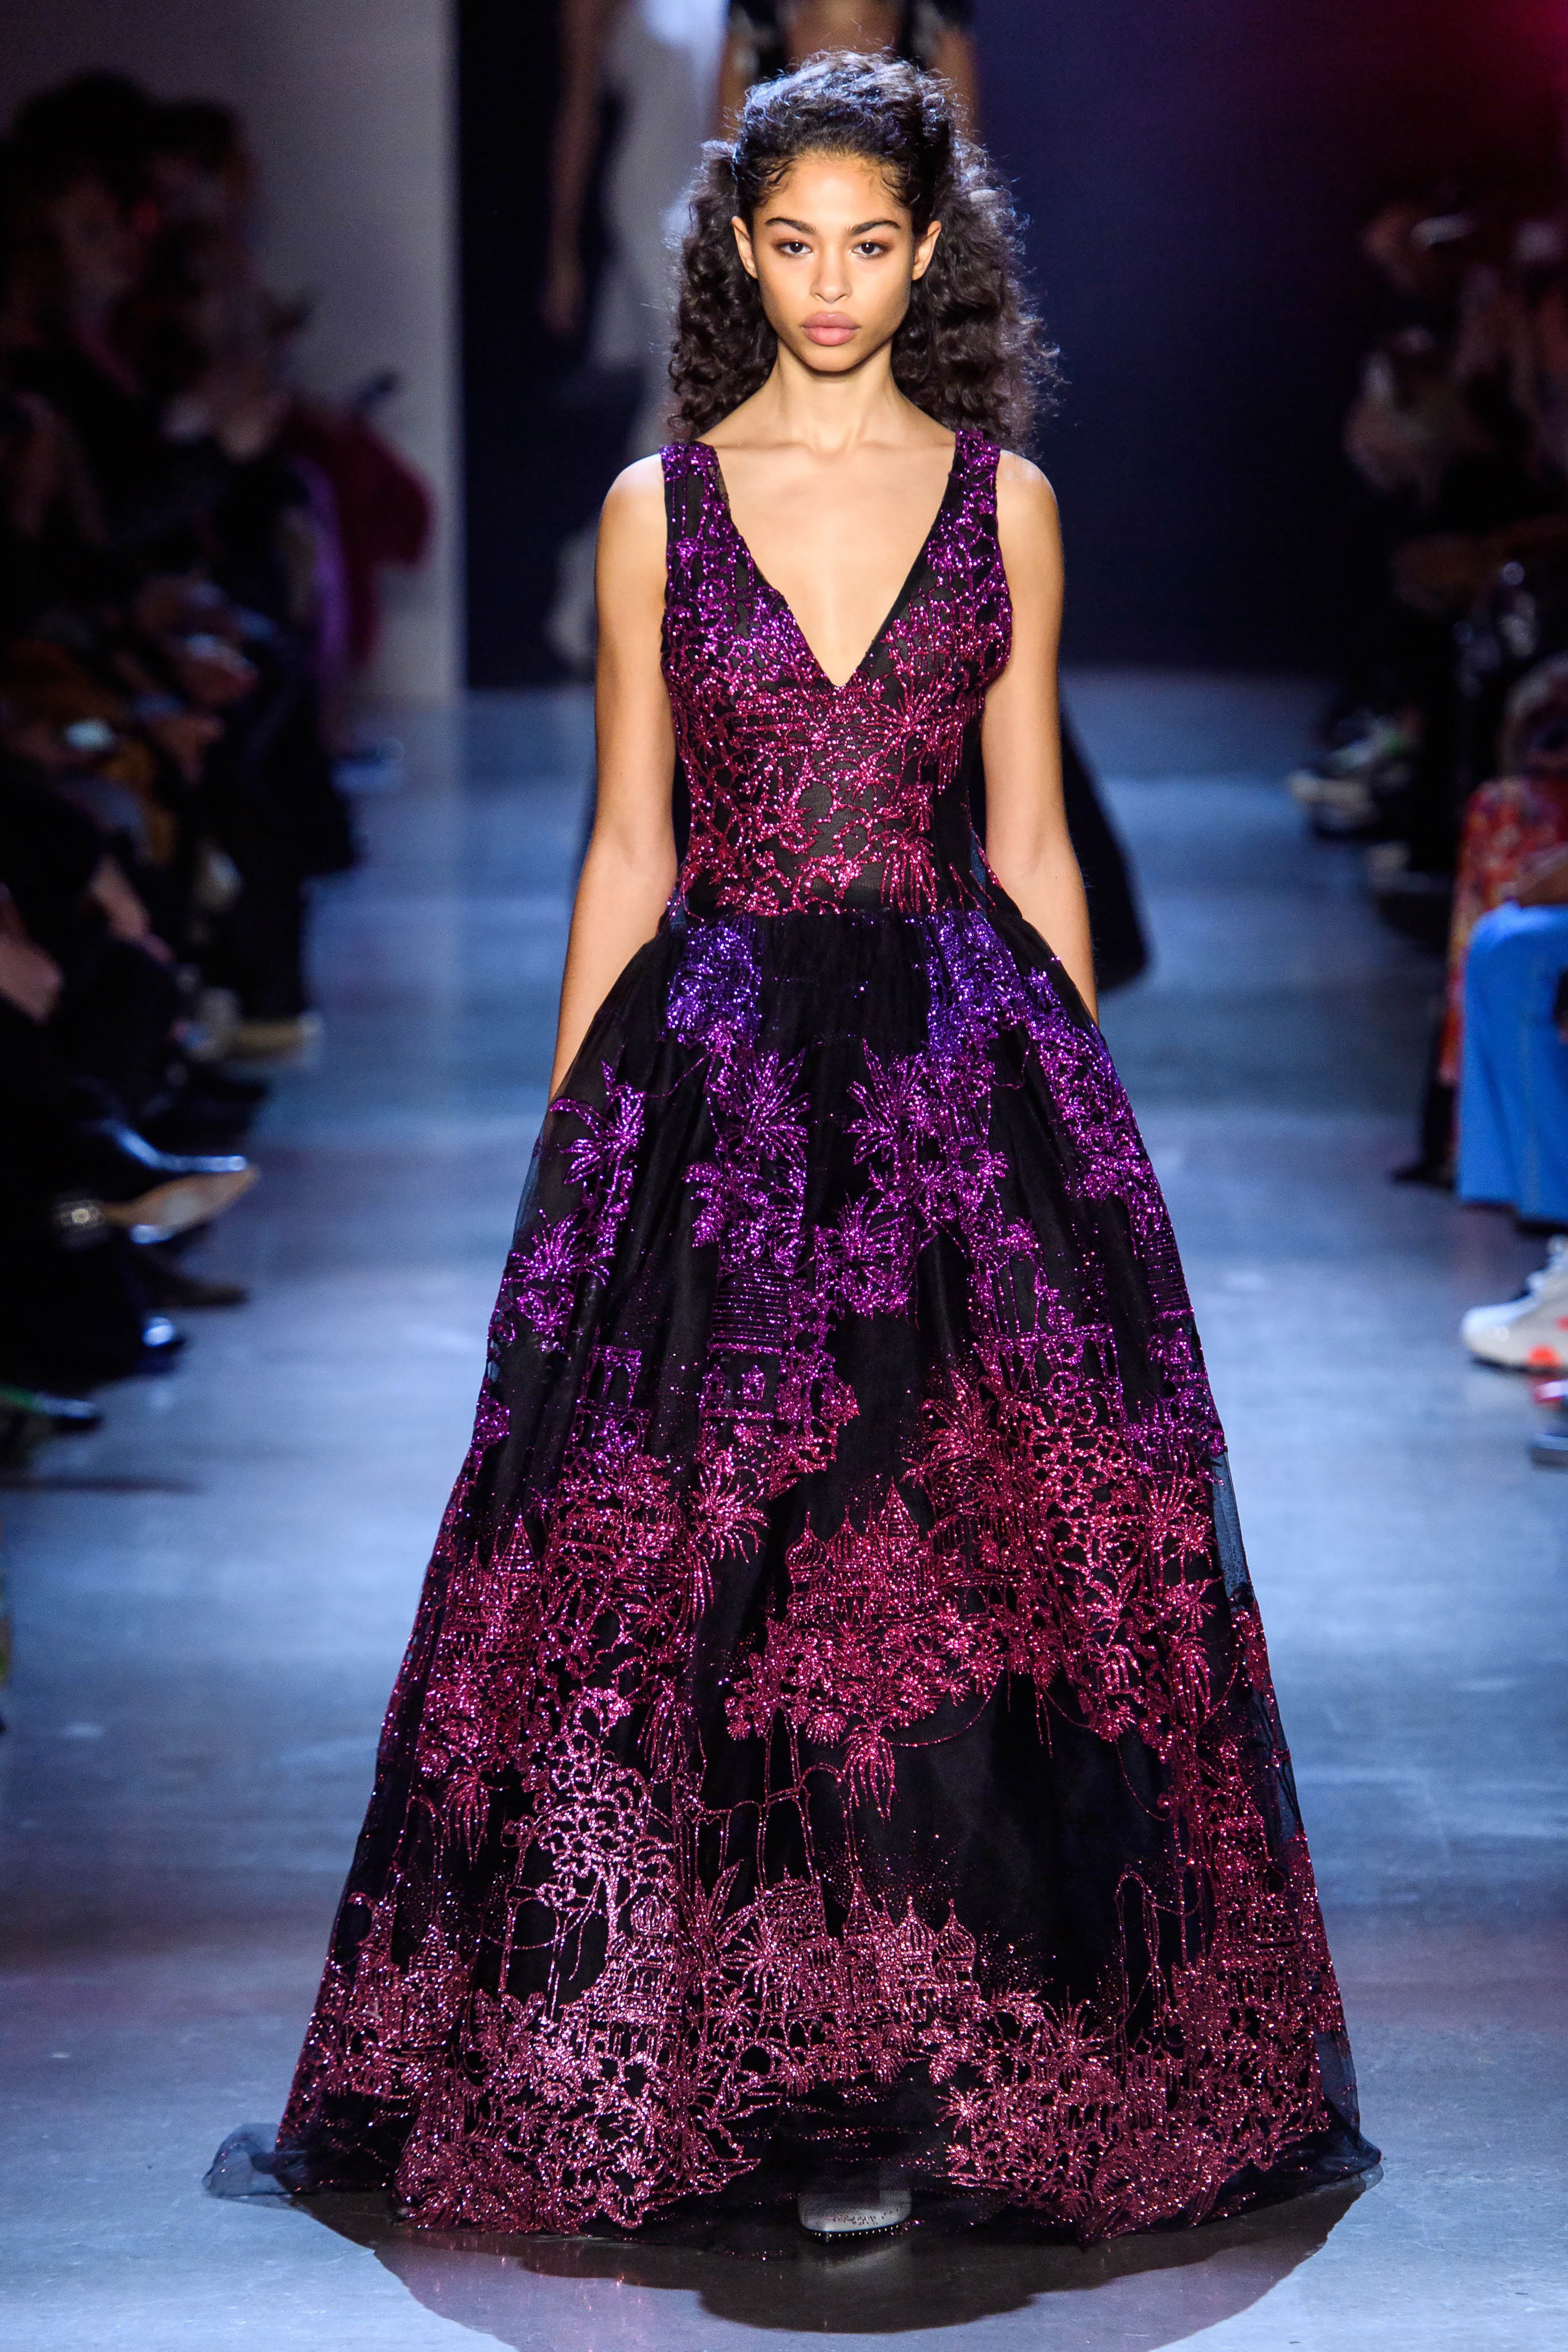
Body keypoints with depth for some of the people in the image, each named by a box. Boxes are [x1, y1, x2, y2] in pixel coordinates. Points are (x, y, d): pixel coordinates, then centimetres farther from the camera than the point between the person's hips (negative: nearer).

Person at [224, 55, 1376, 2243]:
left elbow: (1030, 835, 8)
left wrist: (1073, 1108, 5)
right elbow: (627, 849, 7)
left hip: (964, 1065, 0)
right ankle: (751, 2056, 11)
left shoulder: (1003, 500, 6)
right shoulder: (659, 505, 5)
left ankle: (929, 2068, 10)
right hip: (716, 1070, 0)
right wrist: (568, 1144, 4)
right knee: (698, 1564, -1)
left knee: (983, 1558, -1)